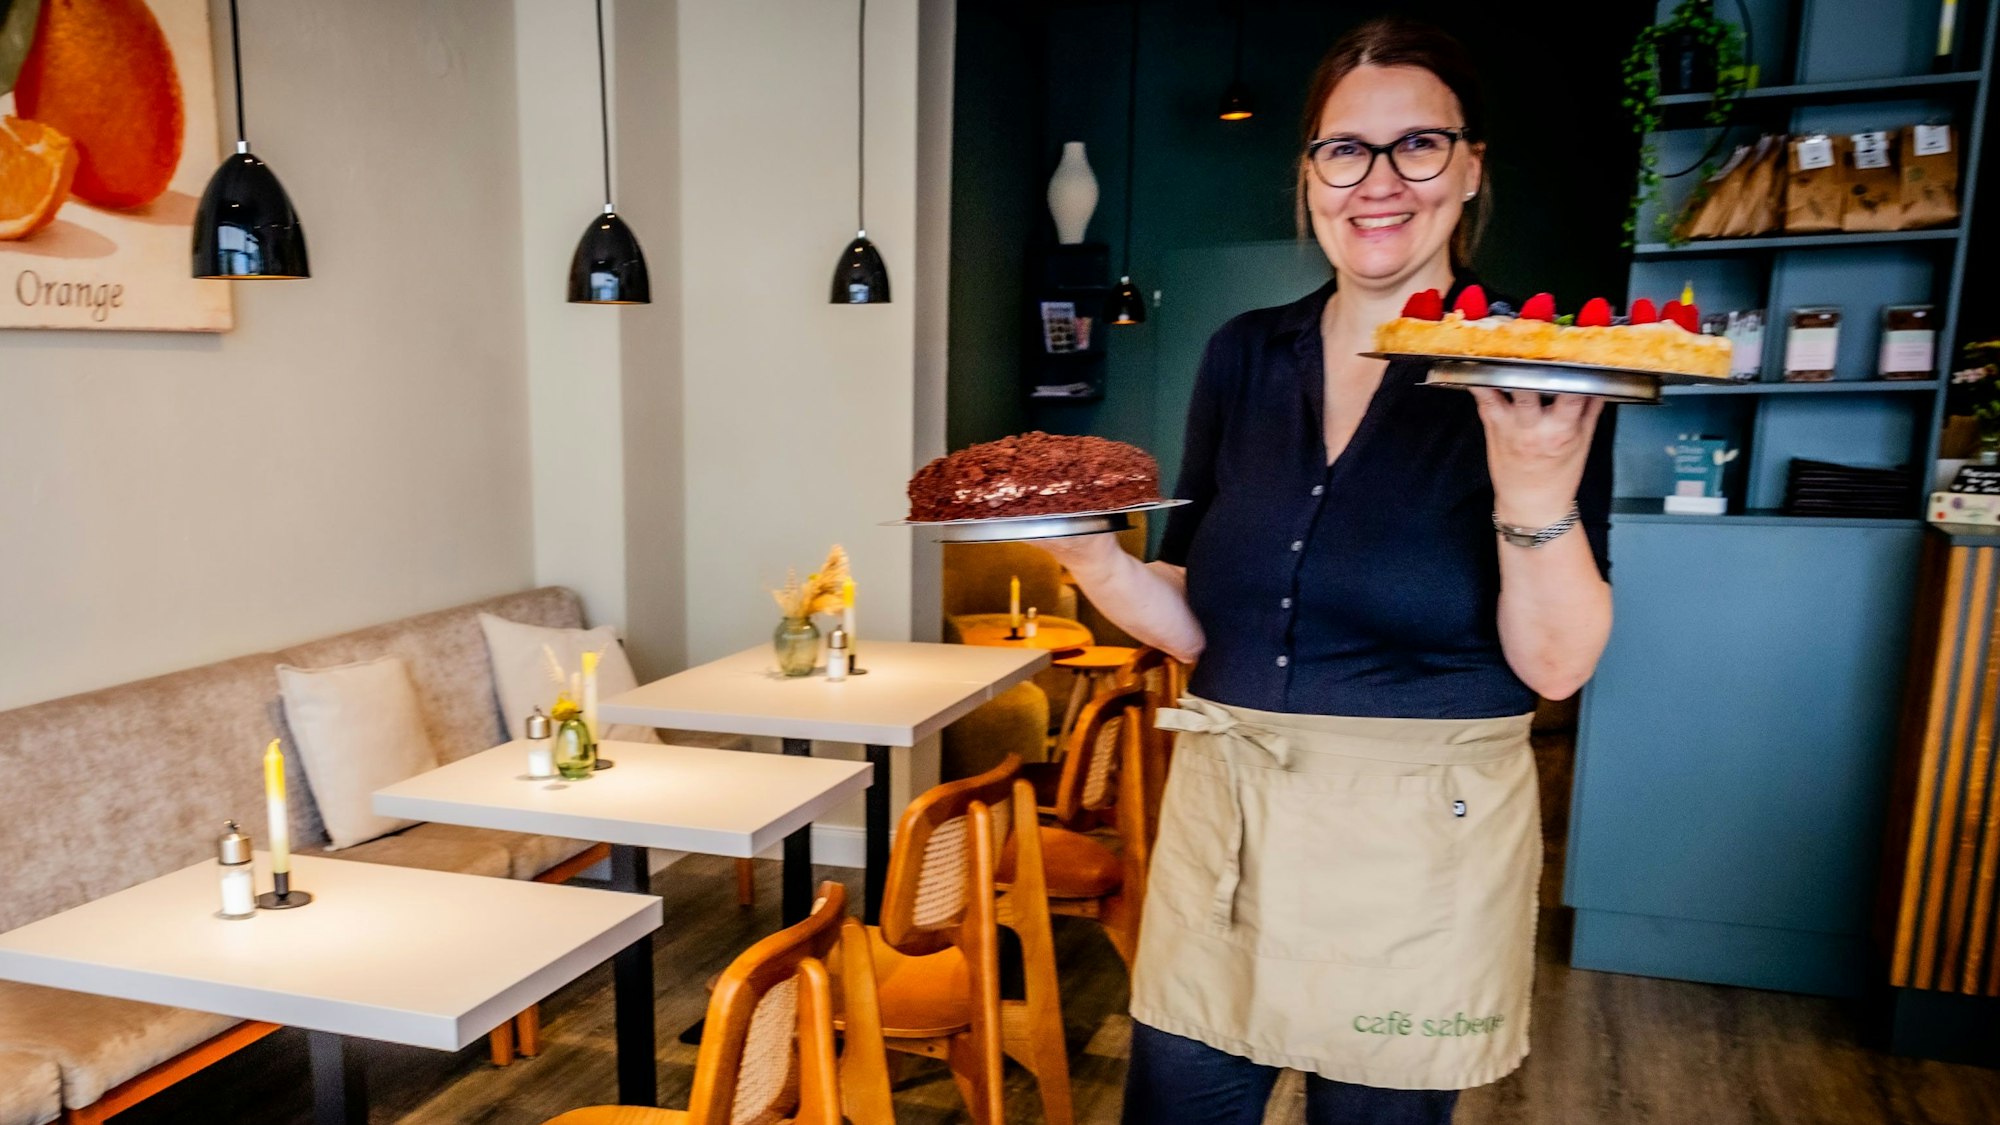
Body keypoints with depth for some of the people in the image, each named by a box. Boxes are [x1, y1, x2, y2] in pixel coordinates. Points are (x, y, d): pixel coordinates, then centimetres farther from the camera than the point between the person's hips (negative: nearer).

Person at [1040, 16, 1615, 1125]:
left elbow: (1557, 665, -11)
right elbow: (1199, 623, 5)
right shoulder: (1243, 356, 3)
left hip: (1419, 841, -2)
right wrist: (1091, 554, -14)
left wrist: (1538, 485, -27)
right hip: (1221, 820, 3)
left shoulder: (1529, 373, -6)